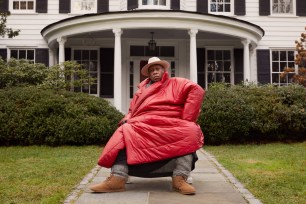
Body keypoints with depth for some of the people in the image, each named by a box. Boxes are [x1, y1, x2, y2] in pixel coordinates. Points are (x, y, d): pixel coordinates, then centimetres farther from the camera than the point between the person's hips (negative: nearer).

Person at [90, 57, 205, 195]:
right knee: (126, 133, -26)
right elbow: (132, 111, 28)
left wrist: (186, 118, -10)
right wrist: (127, 120, 3)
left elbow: (196, 90, -2)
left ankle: (180, 179, -34)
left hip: (170, 127, -2)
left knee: (190, 131, -32)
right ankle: (117, 179, -37)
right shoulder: (141, 90, 27)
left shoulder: (176, 83, 14)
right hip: (143, 126, 3)